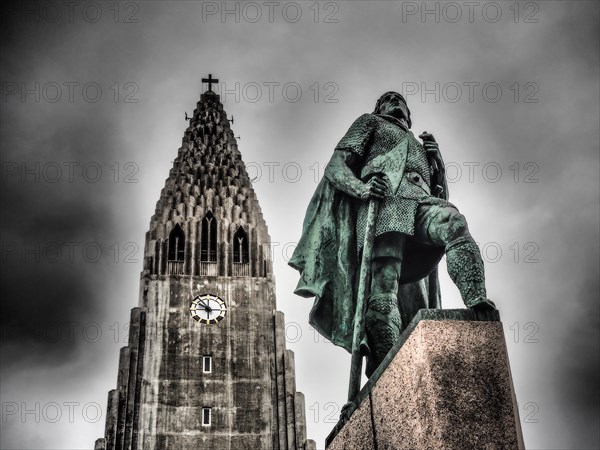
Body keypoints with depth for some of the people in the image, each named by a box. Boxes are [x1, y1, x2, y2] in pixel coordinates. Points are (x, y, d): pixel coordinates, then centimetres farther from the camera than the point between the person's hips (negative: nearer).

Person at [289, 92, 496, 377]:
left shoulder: (418, 146, 43)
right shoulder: (369, 123, 32)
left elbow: (441, 195, 32)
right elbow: (335, 167, 15)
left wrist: (435, 157, 15)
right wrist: (361, 187, -8)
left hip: (420, 198, 4)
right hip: (382, 198, -4)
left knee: (453, 221, -34)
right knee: (384, 288, -24)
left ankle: (478, 305, -49)